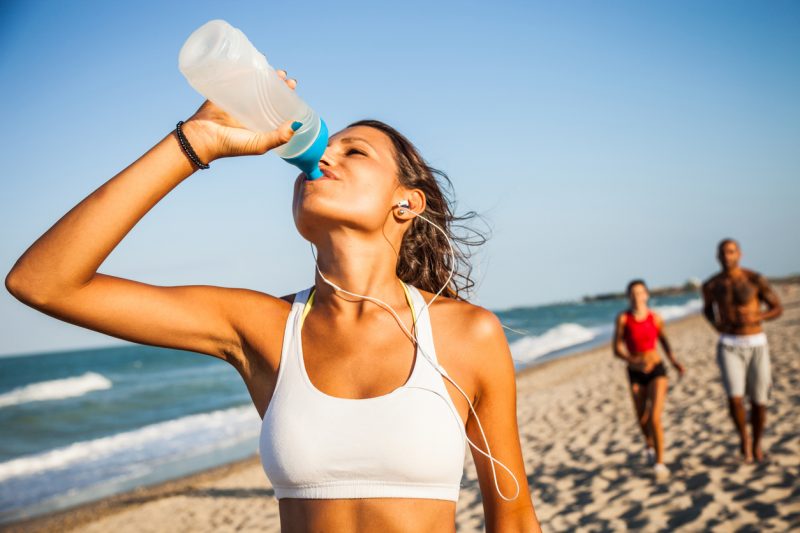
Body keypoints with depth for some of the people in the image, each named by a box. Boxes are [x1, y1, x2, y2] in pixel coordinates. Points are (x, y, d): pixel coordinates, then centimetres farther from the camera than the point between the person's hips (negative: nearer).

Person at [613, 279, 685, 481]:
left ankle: (659, 463, -4)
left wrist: (674, 361, -1)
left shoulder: (655, 317, -5)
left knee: (655, 418, -15)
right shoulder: (623, 318, -10)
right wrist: (634, 361, -27)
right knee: (643, 419, 15)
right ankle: (650, 444, 48)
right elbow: (617, 349, -10)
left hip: (657, 370, -1)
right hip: (636, 373, 1)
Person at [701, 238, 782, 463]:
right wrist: (715, 323, -5)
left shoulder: (756, 279, -8)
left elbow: (778, 308, -1)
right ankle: (743, 437, 12)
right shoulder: (710, 285, -2)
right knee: (735, 398, -18)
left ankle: (756, 444, 32)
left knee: (759, 402, 5)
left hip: (756, 346, 0)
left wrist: (755, 318, -21)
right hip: (729, 348, 0)